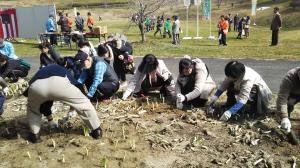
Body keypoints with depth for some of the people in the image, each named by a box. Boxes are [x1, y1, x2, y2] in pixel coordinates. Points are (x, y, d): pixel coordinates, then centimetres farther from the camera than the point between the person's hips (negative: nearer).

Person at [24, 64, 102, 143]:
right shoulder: (63, 70, 45)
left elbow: (43, 104, 51)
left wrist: (50, 120, 64)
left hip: (36, 86, 3)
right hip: (59, 83, -2)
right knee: (84, 103, 21)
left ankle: (34, 134, 36)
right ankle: (97, 130, 30)